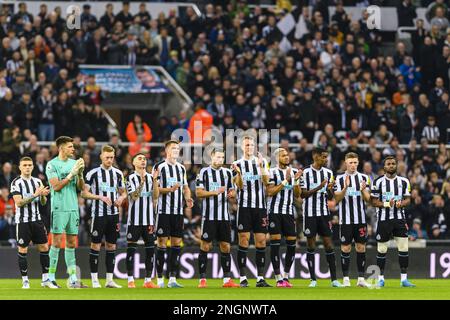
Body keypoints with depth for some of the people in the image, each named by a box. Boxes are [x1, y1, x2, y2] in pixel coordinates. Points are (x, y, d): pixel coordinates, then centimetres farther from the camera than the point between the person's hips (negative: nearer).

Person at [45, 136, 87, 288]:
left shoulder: (74, 163, 11)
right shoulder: (52, 165, -5)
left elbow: (81, 187, 10)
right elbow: (56, 186, -14)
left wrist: (80, 173, -7)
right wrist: (71, 174, -18)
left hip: (73, 207, 6)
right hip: (59, 208, -6)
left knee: (71, 243, 6)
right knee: (57, 243, -6)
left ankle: (73, 279, 7)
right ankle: (51, 277, 0)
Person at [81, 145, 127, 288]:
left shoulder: (118, 173, 9)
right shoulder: (93, 173, -4)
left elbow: (123, 192, 18)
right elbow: (84, 193, -6)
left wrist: (121, 198, -5)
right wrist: (100, 197, -18)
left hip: (114, 214, 4)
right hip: (98, 214, -4)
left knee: (111, 246, 7)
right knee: (95, 246, -3)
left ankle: (109, 280, 12)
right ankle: (95, 280, 1)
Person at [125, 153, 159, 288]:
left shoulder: (151, 177, 9)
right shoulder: (131, 178, -1)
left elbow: (155, 196, 0)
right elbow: (133, 197, -11)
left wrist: (155, 181, -12)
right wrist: (141, 183, -23)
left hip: (148, 220, 3)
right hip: (134, 219, -3)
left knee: (150, 248, 2)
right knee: (131, 248, -2)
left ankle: (148, 280, 8)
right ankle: (130, 280, 3)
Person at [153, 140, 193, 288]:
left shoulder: (181, 168, 15)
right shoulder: (159, 167, -4)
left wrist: (188, 198, 1)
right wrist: (169, 189, -21)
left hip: (178, 211, 6)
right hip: (163, 210, -6)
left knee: (176, 243, 3)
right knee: (162, 243, -5)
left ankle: (172, 278, 7)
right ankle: (160, 279, 0)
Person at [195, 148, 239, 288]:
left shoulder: (227, 173, 12)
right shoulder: (204, 172, -2)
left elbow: (232, 191, 18)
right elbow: (198, 193, -6)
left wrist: (231, 194, -5)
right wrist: (215, 192, -17)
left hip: (224, 216, 5)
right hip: (209, 216, -4)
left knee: (225, 246, 4)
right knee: (205, 246, -4)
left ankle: (227, 279, 8)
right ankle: (202, 279, 0)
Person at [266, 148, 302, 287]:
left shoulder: (294, 172, 13)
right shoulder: (272, 172, -2)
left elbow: (297, 195, 10)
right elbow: (270, 192, -13)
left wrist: (296, 181, -6)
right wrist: (285, 181, -16)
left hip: (289, 212, 5)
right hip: (275, 211, -5)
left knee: (292, 243, 0)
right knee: (275, 243, -5)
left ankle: (286, 276, 11)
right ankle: (278, 278, -3)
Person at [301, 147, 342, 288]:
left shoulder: (328, 173, 8)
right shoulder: (306, 173, -6)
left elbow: (331, 197, 11)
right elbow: (303, 194, -8)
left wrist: (329, 190, -11)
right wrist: (318, 187, -19)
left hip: (324, 213, 3)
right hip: (310, 213, -3)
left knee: (329, 244, 0)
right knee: (311, 245, 1)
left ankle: (334, 279, 2)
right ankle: (313, 280, 6)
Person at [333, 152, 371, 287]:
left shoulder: (364, 178, 7)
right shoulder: (339, 179, 3)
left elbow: (368, 198, 2)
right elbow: (336, 199, -2)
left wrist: (363, 190, -19)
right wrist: (345, 188, -18)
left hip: (361, 219, 1)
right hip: (345, 219, -1)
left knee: (361, 247, 2)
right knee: (345, 248, -1)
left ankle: (361, 278, 6)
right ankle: (346, 279, 3)